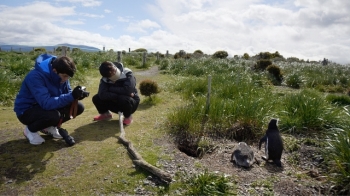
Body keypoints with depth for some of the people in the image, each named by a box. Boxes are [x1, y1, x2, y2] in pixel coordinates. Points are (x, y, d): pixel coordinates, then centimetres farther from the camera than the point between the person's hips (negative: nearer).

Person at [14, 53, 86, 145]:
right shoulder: (35, 76, -31)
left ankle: (49, 126, 9)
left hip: (47, 106, 7)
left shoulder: (60, 75, -9)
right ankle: (30, 130, -4)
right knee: (53, 116, -38)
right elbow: (46, 103, -39)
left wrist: (76, 95, -25)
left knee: (79, 107, -8)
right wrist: (71, 96, -45)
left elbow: (67, 93, -1)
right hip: (27, 111, -7)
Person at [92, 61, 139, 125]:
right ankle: (106, 114, 17)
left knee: (124, 99, -38)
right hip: (116, 103, 4)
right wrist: (118, 95, -35)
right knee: (96, 98, -13)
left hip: (131, 102, -3)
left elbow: (128, 90, -36)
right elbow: (102, 94, -28)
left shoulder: (127, 74, -22)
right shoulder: (105, 80, -12)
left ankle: (128, 116, -5)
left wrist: (111, 89, -23)